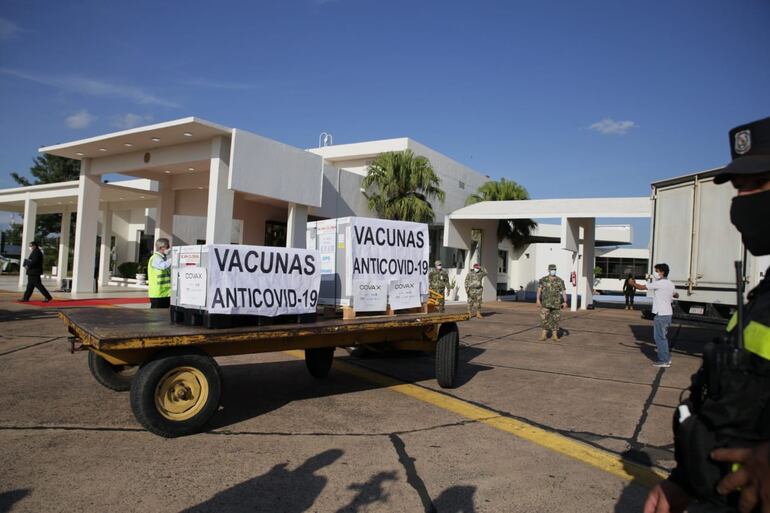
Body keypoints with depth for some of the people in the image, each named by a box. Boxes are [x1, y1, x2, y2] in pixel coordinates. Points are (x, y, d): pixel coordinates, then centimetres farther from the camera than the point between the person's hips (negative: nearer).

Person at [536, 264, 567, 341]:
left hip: (556, 303, 1)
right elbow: (539, 290, -8)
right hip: (546, 303, -1)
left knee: (555, 319, 4)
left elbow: (564, 291, -1)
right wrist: (538, 299, -20)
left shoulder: (560, 280, 2)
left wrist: (565, 302, -14)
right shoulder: (543, 280, 0)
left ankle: (554, 336, 13)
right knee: (544, 319, -3)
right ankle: (544, 335, 7)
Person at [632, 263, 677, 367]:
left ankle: (664, 361, -1)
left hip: (661, 314, -9)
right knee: (663, 337, 18)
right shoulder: (670, 284, 12)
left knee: (660, 337, -3)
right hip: (668, 313, 9)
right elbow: (676, 295, 30)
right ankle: (667, 358, 24)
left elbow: (641, 287, -11)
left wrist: (633, 283, 6)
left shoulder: (659, 283, -14)